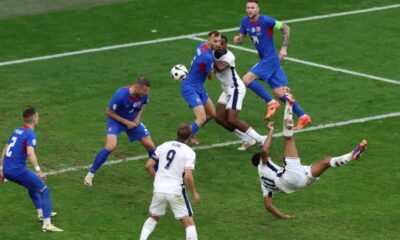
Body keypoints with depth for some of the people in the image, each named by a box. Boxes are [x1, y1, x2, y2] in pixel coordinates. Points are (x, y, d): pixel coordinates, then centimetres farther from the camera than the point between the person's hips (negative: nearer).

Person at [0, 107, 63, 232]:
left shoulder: (17, 131, 15)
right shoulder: (30, 134, -10)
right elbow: (30, 153, -26)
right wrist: (38, 171, -32)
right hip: (18, 170, -9)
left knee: (32, 185, 32)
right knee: (44, 190, 1)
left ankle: (41, 213, 41)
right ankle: (47, 224, -8)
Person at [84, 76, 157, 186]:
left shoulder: (144, 94, -18)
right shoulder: (121, 94, -34)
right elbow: (109, 112, -21)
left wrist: (138, 117, -8)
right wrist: (126, 122, -22)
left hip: (133, 121, 5)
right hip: (116, 120, -5)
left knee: (150, 146, 1)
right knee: (111, 146, -26)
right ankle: (90, 174, -11)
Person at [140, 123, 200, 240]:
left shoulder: (163, 146, 7)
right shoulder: (189, 152, -7)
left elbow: (148, 165, 7)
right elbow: (188, 176, -15)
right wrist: (194, 193, -1)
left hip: (159, 189, 4)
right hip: (175, 191, -4)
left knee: (153, 217, 26)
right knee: (189, 223, 4)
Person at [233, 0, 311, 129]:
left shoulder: (266, 21, -16)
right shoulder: (245, 21, 4)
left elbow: (285, 28, -9)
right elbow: (241, 38, 14)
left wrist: (284, 48, -14)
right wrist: (237, 39, -11)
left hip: (270, 58, -8)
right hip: (264, 59, 8)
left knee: (247, 79, -17)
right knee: (278, 92, 8)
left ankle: (271, 103, -7)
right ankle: (303, 116, 15)